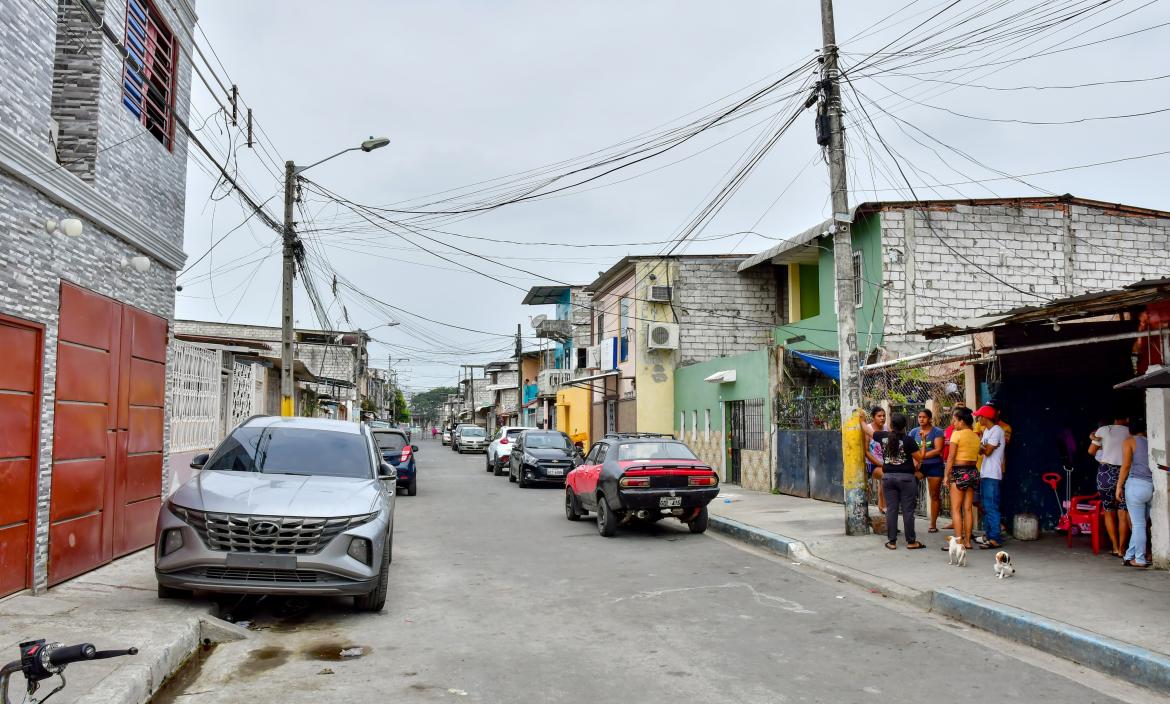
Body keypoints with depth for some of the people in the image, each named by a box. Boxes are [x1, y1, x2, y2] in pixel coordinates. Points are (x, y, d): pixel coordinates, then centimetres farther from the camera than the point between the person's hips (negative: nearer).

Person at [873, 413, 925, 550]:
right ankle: (911, 541, 10)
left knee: (891, 509, 7)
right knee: (908, 510, 4)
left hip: (888, 477, 3)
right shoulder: (908, 440, -12)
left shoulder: (883, 436, -1)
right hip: (906, 477, -3)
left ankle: (892, 541, 10)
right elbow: (920, 457, -8)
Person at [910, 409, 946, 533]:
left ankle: (933, 524, 12)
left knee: (934, 495, 4)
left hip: (934, 466, -3)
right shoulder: (914, 432, 8)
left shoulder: (937, 432, -2)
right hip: (918, 465, 3)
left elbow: (938, 450, -11)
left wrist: (922, 456, -17)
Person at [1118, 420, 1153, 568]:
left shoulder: (1130, 441, 4)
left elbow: (1126, 465, -6)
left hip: (1136, 485, -4)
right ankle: (1130, 556, 17)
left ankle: (1140, 559, 4)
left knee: (1138, 524, 1)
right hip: (1153, 487, 4)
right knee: (1141, 524, 12)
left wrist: (1119, 486, -3)